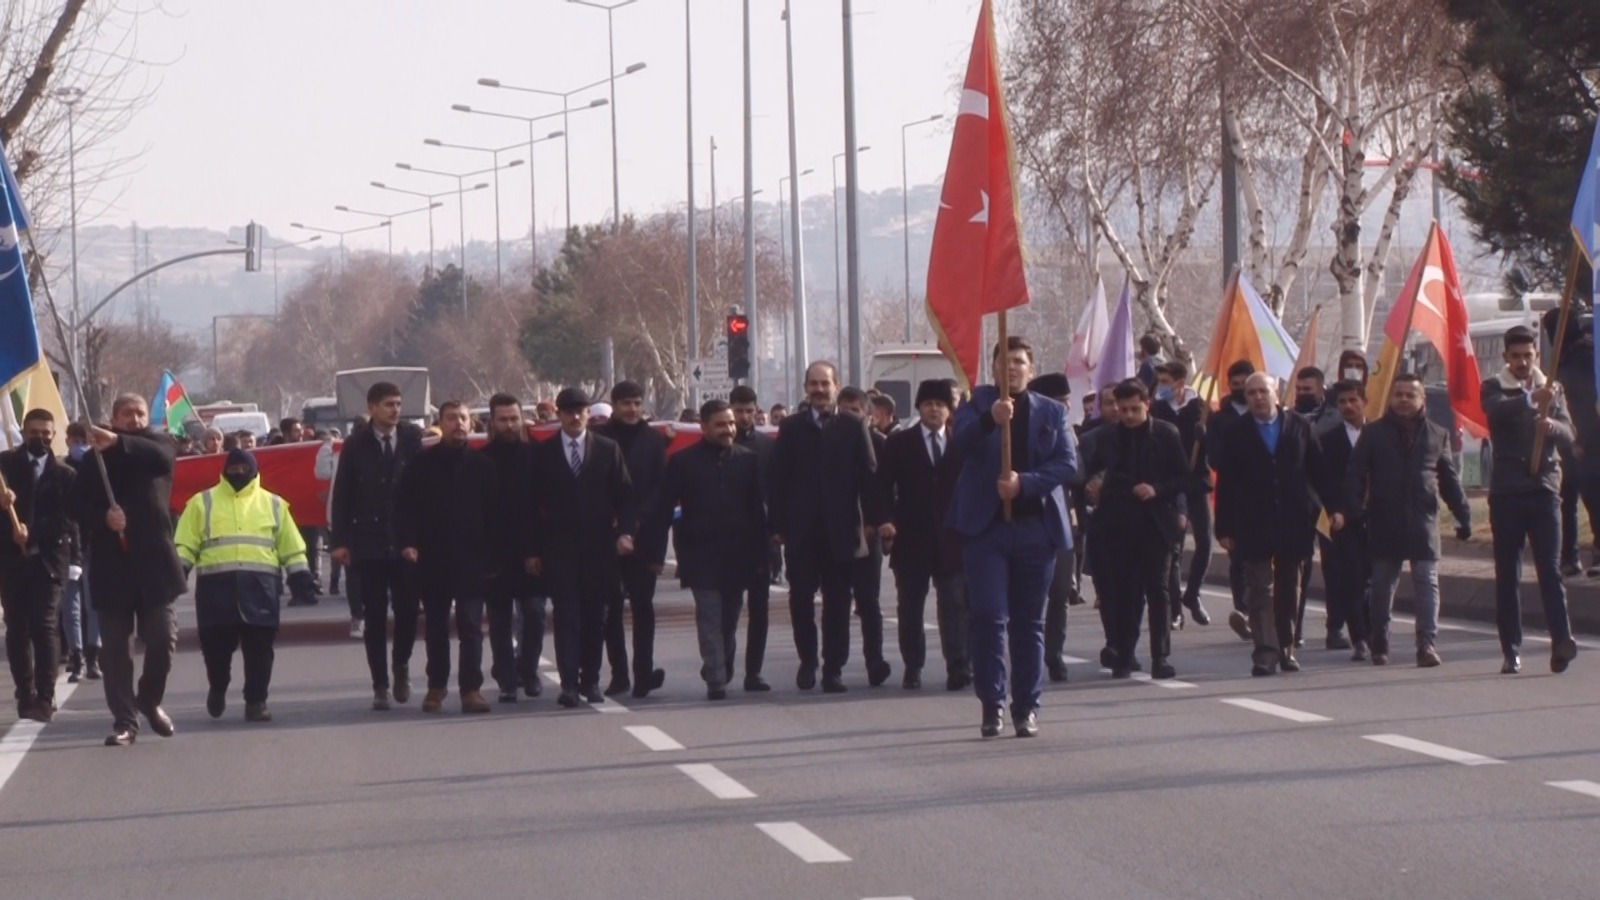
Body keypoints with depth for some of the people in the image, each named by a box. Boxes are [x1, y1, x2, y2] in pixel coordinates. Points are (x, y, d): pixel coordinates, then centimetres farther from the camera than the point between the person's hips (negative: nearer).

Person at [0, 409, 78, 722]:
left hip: (47, 559, -2)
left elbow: (67, 520, -1)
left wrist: (33, 532, -14)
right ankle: (25, 695, 12)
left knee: (44, 626, -10)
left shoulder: (64, 475, 6)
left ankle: (45, 697, -13)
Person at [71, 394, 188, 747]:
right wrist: (104, 517, -21)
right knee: (115, 646, 1)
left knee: (162, 637, -2)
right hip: (111, 562, 0)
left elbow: (161, 456, -18)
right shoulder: (94, 459, 9)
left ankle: (150, 698, 24)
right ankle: (124, 720, 5)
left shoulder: (157, 444, 7)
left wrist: (118, 442, -32)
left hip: (153, 558, 0)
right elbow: (80, 503, 0)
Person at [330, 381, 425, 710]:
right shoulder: (356, 446, 0)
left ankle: (401, 667, 24)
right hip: (369, 544, 0)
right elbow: (342, 494, 2)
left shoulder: (412, 439, 0)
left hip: (407, 543, 0)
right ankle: (380, 684, 11)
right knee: (374, 618, 4)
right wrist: (339, 540, -3)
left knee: (407, 611, -1)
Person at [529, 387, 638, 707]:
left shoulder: (608, 450, 7)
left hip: (599, 546, 1)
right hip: (560, 548, -1)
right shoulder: (543, 454, 5)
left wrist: (625, 531, -9)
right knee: (566, 616, -7)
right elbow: (534, 505, 5)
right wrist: (534, 550, 1)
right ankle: (569, 683, -11)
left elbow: (624, 495, 6)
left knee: (595, 617, 5)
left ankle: (591, 681, 13)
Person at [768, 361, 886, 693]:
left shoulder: (853, 426, 6)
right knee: (801, 597, 0)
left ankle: (834, 668, 8)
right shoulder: (791, 427, 7)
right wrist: (777, 525, -3)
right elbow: (777, 478, 3)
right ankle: (807, 660, 16)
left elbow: (869, 475, 2)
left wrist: (872, 519, -6)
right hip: (801, 529, 0)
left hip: (840, 528, 0)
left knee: (837, 601, 2)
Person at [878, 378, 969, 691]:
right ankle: (912, 668, 15)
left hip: (952, 539, -1)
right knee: (910, 608, 6)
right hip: (911, 537, 1)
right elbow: (884, 486, 2)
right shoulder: (899, 443, 7)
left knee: (954, 606, -6)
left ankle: (958, 668, -9)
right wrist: (886, 521, -11)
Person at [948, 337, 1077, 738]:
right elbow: (959, 442, -13)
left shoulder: (1052, 412, 9)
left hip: (1035, 528, 2)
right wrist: (990, 419, -32)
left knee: (1029, 622, 6)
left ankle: (1026, 707, 11)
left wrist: (1024, 482, -16)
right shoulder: (977, 403, 5)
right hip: (986, 526, -2)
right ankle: (992, 704, -1)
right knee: (988, 617, -8)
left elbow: (1067, 462, -1)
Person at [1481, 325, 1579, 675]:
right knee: (1507, 574, 2)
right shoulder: (1494, 388, 6)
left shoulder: (1551, 389, 13)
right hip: (1506, 491, -1)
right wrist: (1531, 399, -36)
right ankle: (1511, 652, 5)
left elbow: (1569, 433, 0)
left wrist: (1551, 424, -24)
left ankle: (1561, 642, -18)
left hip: (1544, 488, 1)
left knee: (1550, 567, -8)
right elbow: (1495, 410, -18)